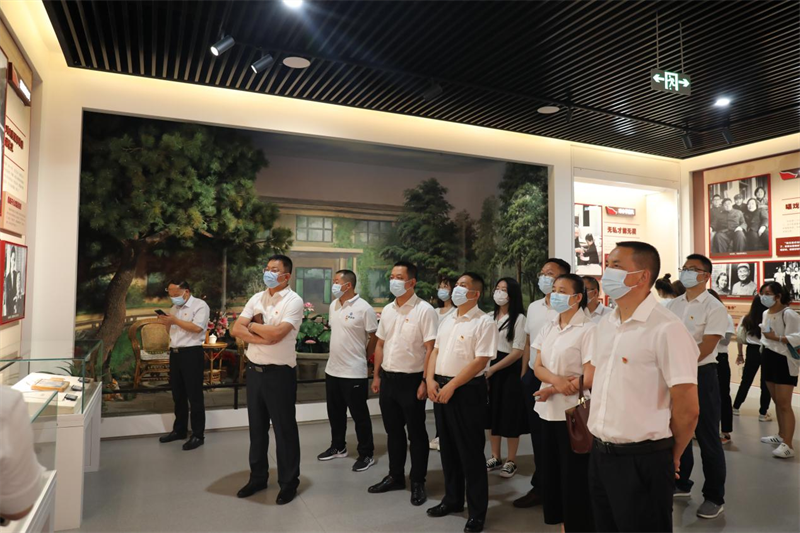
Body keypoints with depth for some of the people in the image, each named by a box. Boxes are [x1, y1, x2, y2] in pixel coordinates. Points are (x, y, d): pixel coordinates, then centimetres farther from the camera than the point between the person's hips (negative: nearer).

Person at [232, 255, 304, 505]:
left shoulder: (293, 301, -11)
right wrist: (264, 337, -15)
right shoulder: (257, 298, 8)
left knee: (284, 429, 5)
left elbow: (276, 333, -23)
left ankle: (289, 483, 20)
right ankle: (258, 477, 33)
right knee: (257, 426, 17)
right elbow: (236, 329, -1)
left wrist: (253, 325, -6)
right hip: (254, 370, 6)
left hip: (279, 373, -6)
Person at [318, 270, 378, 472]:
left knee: (359, 415, 4)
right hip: (332, 369, 7)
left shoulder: (364, 308, -16)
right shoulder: (333, 306, 7)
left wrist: (361, 355, 1)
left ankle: (366, 454, 18)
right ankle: (338, 447, 36)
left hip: (354, 372, -7)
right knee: (335, 412, 19)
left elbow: (375, 337, -10)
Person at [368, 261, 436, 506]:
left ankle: (418, 483, 20)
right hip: (388, 378, 6)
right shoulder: (387, 310, 9)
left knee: (416, 434, 7)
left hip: (411, 380, -6)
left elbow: (430, 349, -14)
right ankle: (395, 476, 31)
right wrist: (376, 375, 12)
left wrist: (425, 381, -17)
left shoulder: (424, 310, -11)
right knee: (393, 432, 17)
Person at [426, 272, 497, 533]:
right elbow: (436, 350, 14)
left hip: (467, 390, -7)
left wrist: (451, 385, -19)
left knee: (470, 452, 3)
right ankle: (452, 499, 33)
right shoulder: (448, 319, 13)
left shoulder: (484, 322, -11)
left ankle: (477, 511, 17)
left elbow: (481, 361, -18)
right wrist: (431, 380, -1)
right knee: (448, 448, 17)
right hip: (441, 388, 7)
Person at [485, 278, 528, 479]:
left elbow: (518, 351, -14)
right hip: (490, 368, 6)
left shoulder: (519, 318, -10)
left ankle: (511, 461, 18)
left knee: (510, 415, 3)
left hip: (510, 370, -6)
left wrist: (493, 369, -15)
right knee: (493, 413, 11)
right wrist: (485, 368, 0)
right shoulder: (491, 316, 9)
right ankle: (495, 457, 25)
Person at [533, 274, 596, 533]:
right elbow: (538, 367, 4)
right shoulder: (548, 328, 9)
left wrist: (551, 390, -10)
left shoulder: (588, 329, -12)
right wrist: (556, 380, -17)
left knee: (575, 476, 4)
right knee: (552, 472, 14)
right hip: (549, 411, 7)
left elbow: (590, 378, -16)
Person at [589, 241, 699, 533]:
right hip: (600, 454, 7)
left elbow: (687, 409, -15)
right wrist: (599, 435, 15)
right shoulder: (605, 325, 7)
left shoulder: (666, 329, -17)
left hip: (642, 461, -7)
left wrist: (671, 455, -2)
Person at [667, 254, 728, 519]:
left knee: (707, 438, 3)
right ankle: (681, 483, 32)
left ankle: (714, 497, 17)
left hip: (701, 375, -6)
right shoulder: (672, 305, 8)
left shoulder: (714, 307, -9)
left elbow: (706, 347, -16)